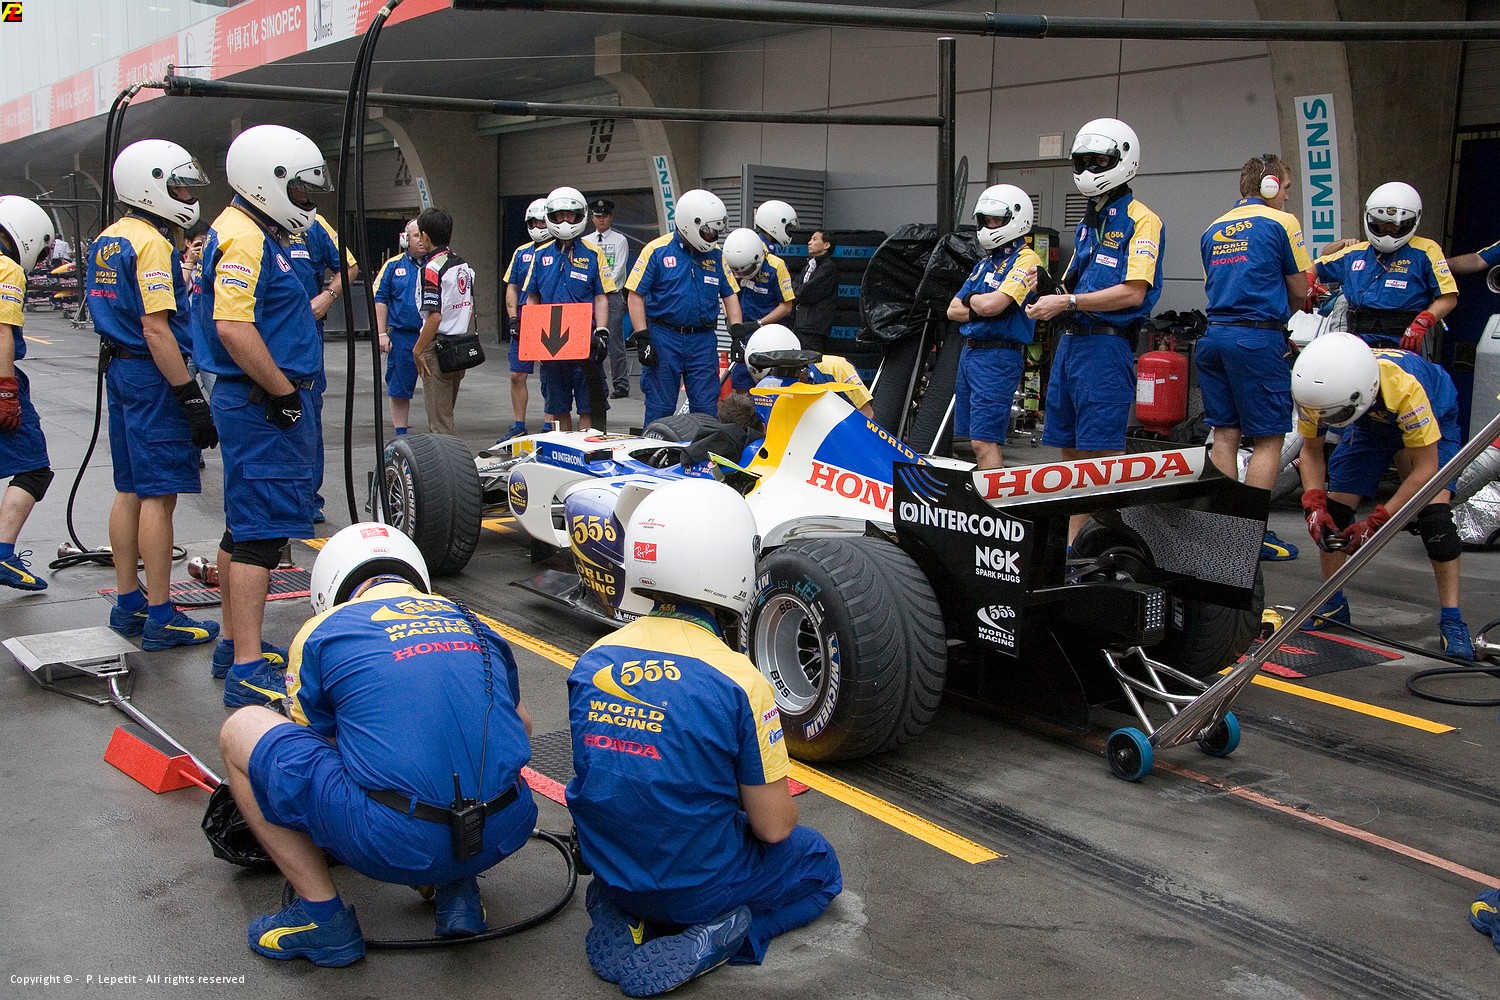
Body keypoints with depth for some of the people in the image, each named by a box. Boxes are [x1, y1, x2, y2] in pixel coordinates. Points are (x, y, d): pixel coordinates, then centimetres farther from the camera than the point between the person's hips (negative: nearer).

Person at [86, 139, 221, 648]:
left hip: (121, 371, 10)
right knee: (159, 495, -6)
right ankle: (160, 617, -1)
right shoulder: (151, 244, -15)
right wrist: (191, 395, -20)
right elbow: (156, 329, -21)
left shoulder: (106, 240, 15)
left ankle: (128, 604, 22)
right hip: (153, 376, -10)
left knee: (130, 490, 14)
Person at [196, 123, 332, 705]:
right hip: (263, 406, -11)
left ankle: (234, 645, 27)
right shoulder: (244, 237, -15)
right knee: (262, 531, -10)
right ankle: (248, 670, -7)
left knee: (245, 526, 16)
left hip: (265, 406, 11)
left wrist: (290, 392, 21)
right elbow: (233, 328, -27)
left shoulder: (258, 235, 17)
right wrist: (284, 392, -20)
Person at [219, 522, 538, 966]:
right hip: (504, 837, 5)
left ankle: (321, 913, 13)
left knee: (240, 730, 15)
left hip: (395, 844, -4)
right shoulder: (472, 621, 21)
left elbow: (309, 750, 24)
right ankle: (457, 889, 21)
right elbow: (520, 727, 37)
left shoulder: (323, 630, 11)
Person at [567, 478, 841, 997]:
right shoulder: (738, 680, -21)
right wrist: (774, 803, 9)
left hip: (608, 869, 4)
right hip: (699, 882, -4)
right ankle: (715, 937, -1)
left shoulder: (592, 661, -6)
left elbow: (599, 776, 8)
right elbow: (773, 827, -14)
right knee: (818, 863, 23)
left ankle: (619, 917, 8)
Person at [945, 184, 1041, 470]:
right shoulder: (985, 263, 19)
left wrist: (969, 300, 0)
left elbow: (991, 304, -22)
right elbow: (953, 311, 14)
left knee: (984, 441, -14)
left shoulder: (1026, 260, -8)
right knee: (981, 439, 10)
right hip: (969, 352, 9)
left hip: (999, 357, -9)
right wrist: (980, 307, -5)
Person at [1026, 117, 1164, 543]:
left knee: (1103, 452, -9)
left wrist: (1067, 303, -19)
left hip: (1106, 346, -8)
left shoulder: (1140, 220, -6)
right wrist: (1049, 288, 1)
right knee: (1072, 451, 10)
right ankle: (1071, 541, 17)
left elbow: (1132, 292, -16)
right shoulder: (1089, 222, 21)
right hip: (1070, 343, 9)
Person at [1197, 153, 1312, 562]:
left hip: (1214, 334, 7)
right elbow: (1299, 292, 1)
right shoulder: (1282, 222, -2)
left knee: (1225, 435, 10)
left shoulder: (1212, 231, 16)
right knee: (1268, 438, -1)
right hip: (1258, 339, -6)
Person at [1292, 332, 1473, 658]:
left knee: (1435, 517, -21)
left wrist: (1375, 522, -36)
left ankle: (1452, 620, -10)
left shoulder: (1405, 388, -44)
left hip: (1432, 419, -4)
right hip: (1370, 421, 4)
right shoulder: (1319, 389, -32)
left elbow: (1425, 469, -34)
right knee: (1331, 511, -6)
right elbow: (1311, 450, -14)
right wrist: (1314, 504, -29)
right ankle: (1333, 604, 13)